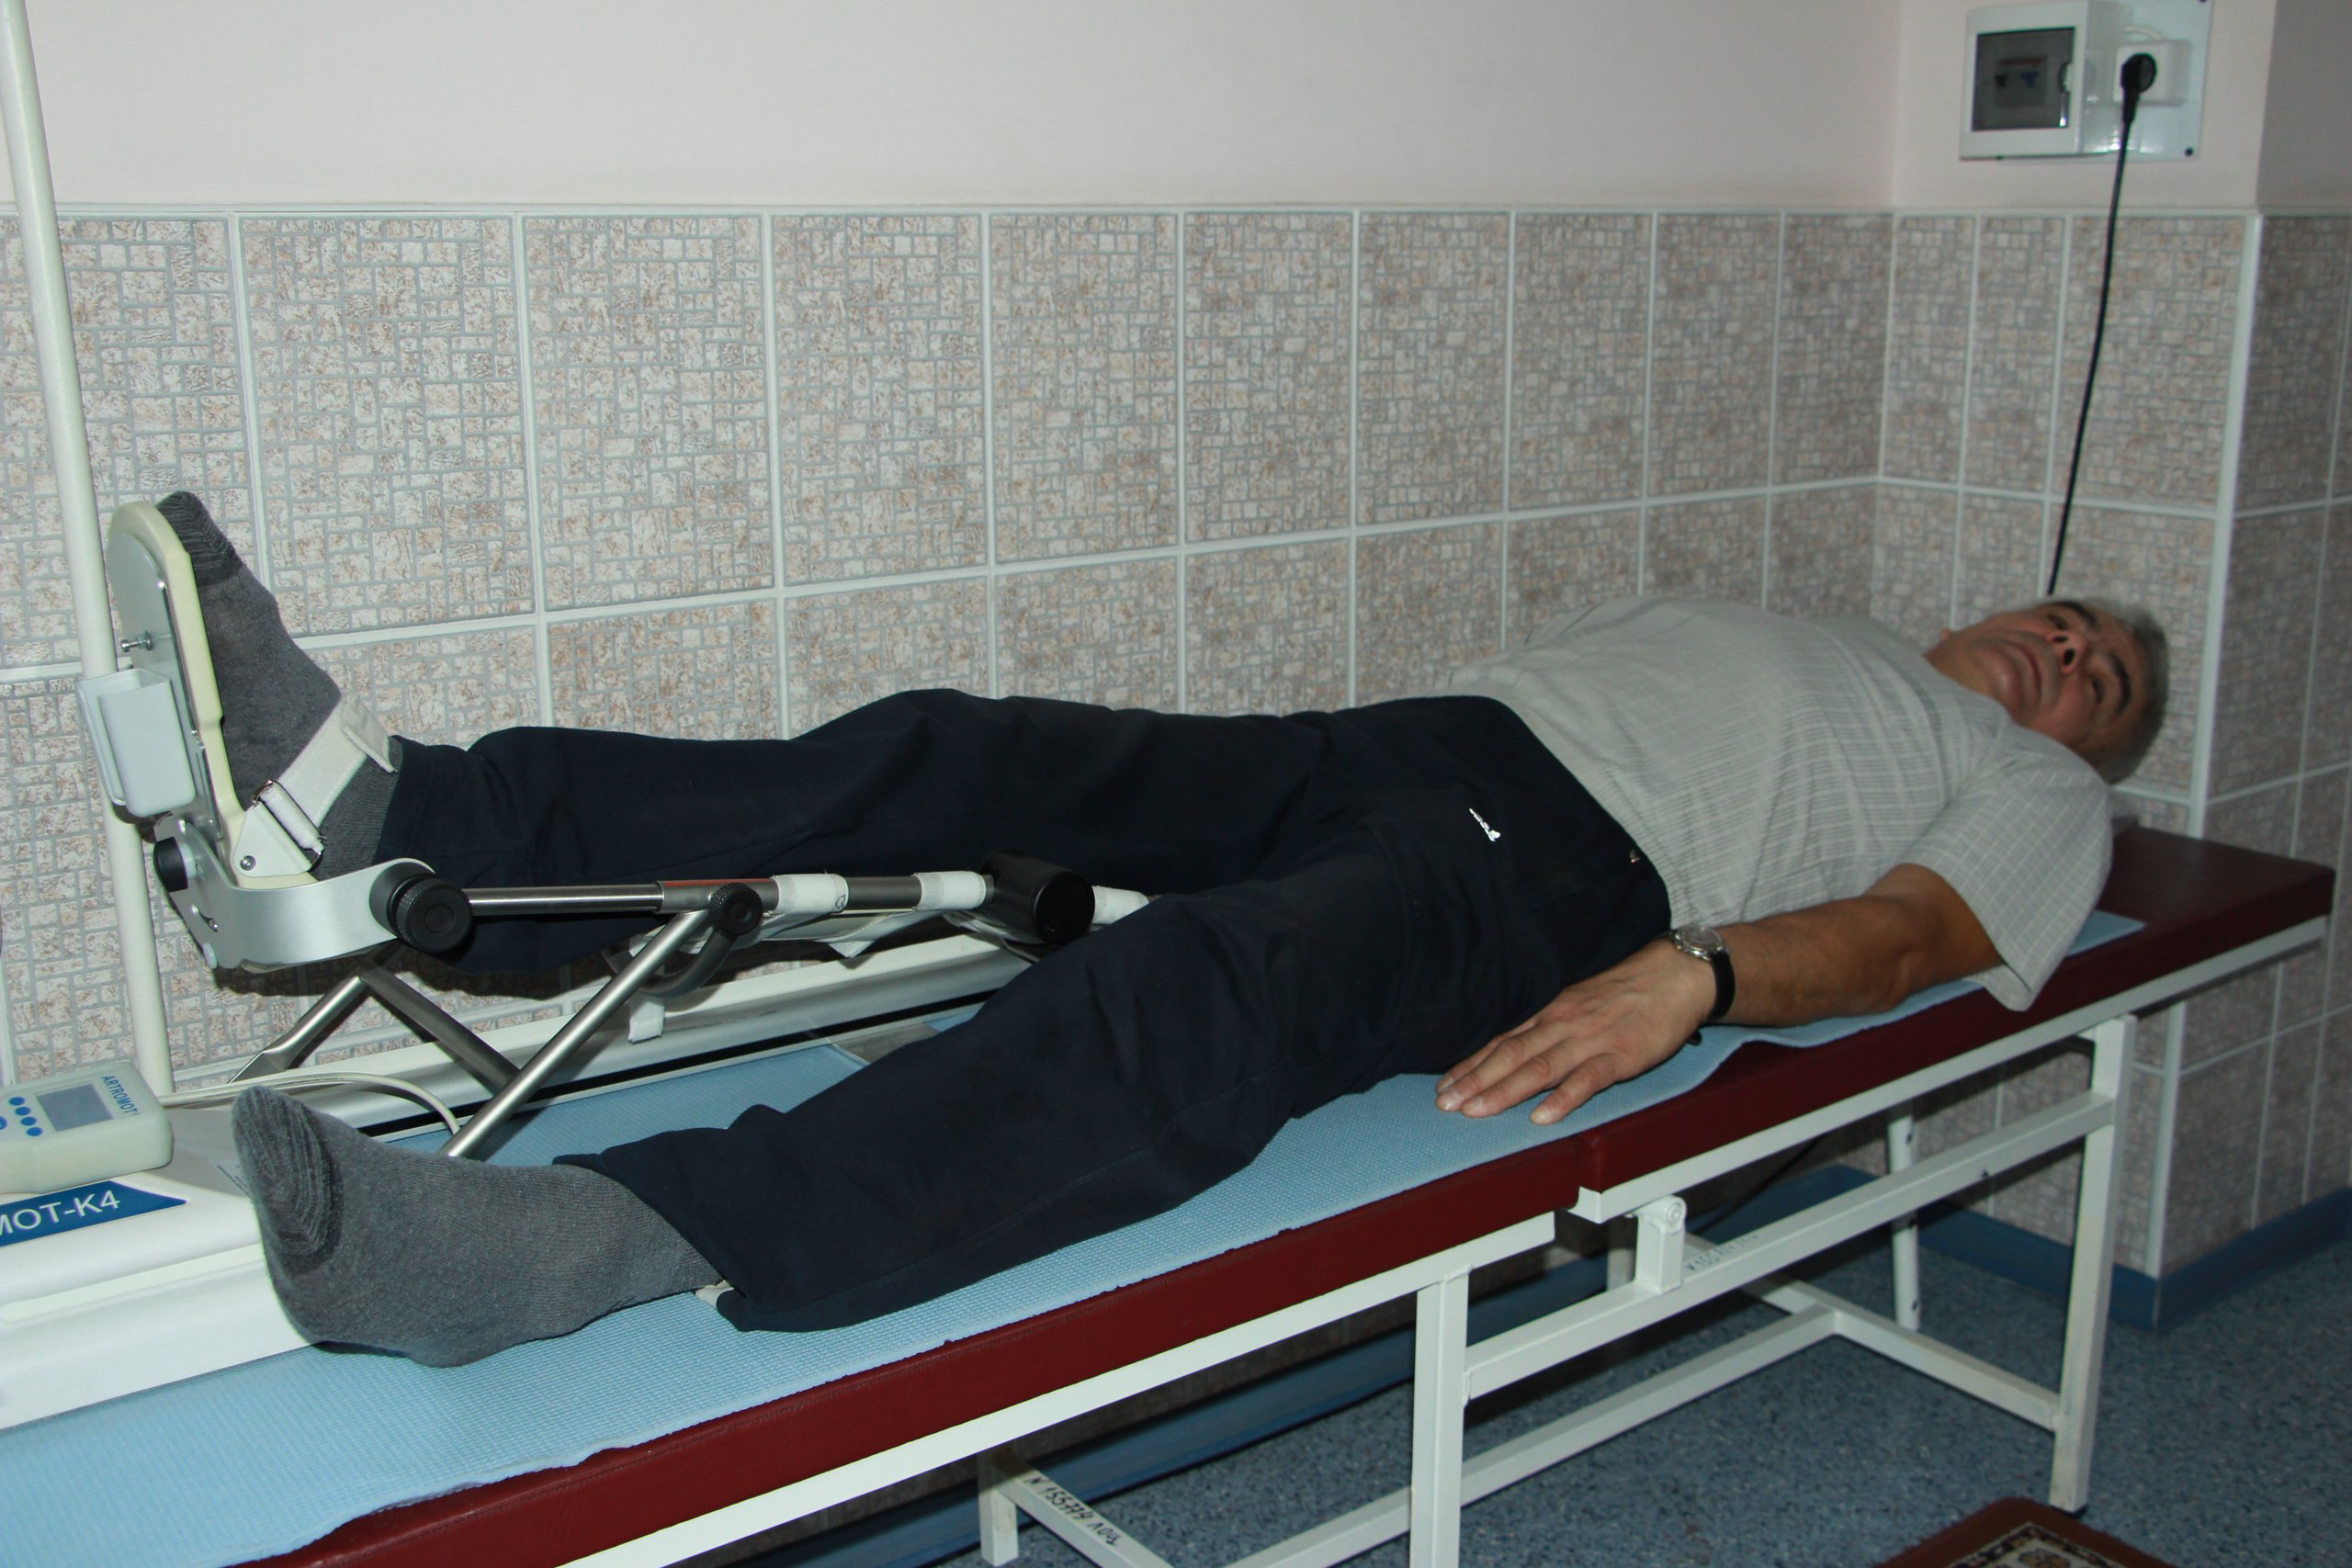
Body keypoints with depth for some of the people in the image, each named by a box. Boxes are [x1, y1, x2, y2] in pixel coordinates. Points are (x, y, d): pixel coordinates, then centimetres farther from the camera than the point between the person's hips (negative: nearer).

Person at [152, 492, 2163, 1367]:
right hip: (1399, 736, 7)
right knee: (958, 756, -17)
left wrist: (1692, 973, -23)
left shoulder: (2038, 793, 21)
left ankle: (574, 1249, -53)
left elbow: (1900, 938, -1)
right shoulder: (1786, 638, 39)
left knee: (1205, 1000, -37)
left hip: (1560, 871, -6)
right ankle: (372, 818, -26)